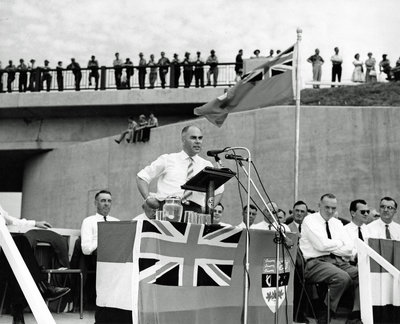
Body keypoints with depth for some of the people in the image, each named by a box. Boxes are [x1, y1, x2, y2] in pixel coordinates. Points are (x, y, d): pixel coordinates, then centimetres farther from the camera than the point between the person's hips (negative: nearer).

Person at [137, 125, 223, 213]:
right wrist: (148, 199, 1)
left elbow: (218, 190, 28)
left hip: (195, 210, 0)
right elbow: (141, 177, 15)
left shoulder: (207, 165, 20)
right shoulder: (167, 159, 15)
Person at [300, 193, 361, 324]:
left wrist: (331, 247, -6)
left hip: (338, 261, 6)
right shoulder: (310, 220, 0)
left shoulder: (337, 223, 19)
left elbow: (349, 249, 7)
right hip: (316, 262, -6)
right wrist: (339, 243, 0)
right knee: (343, 277, -32)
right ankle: (323, 313, -16)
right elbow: (322, 245, -14)